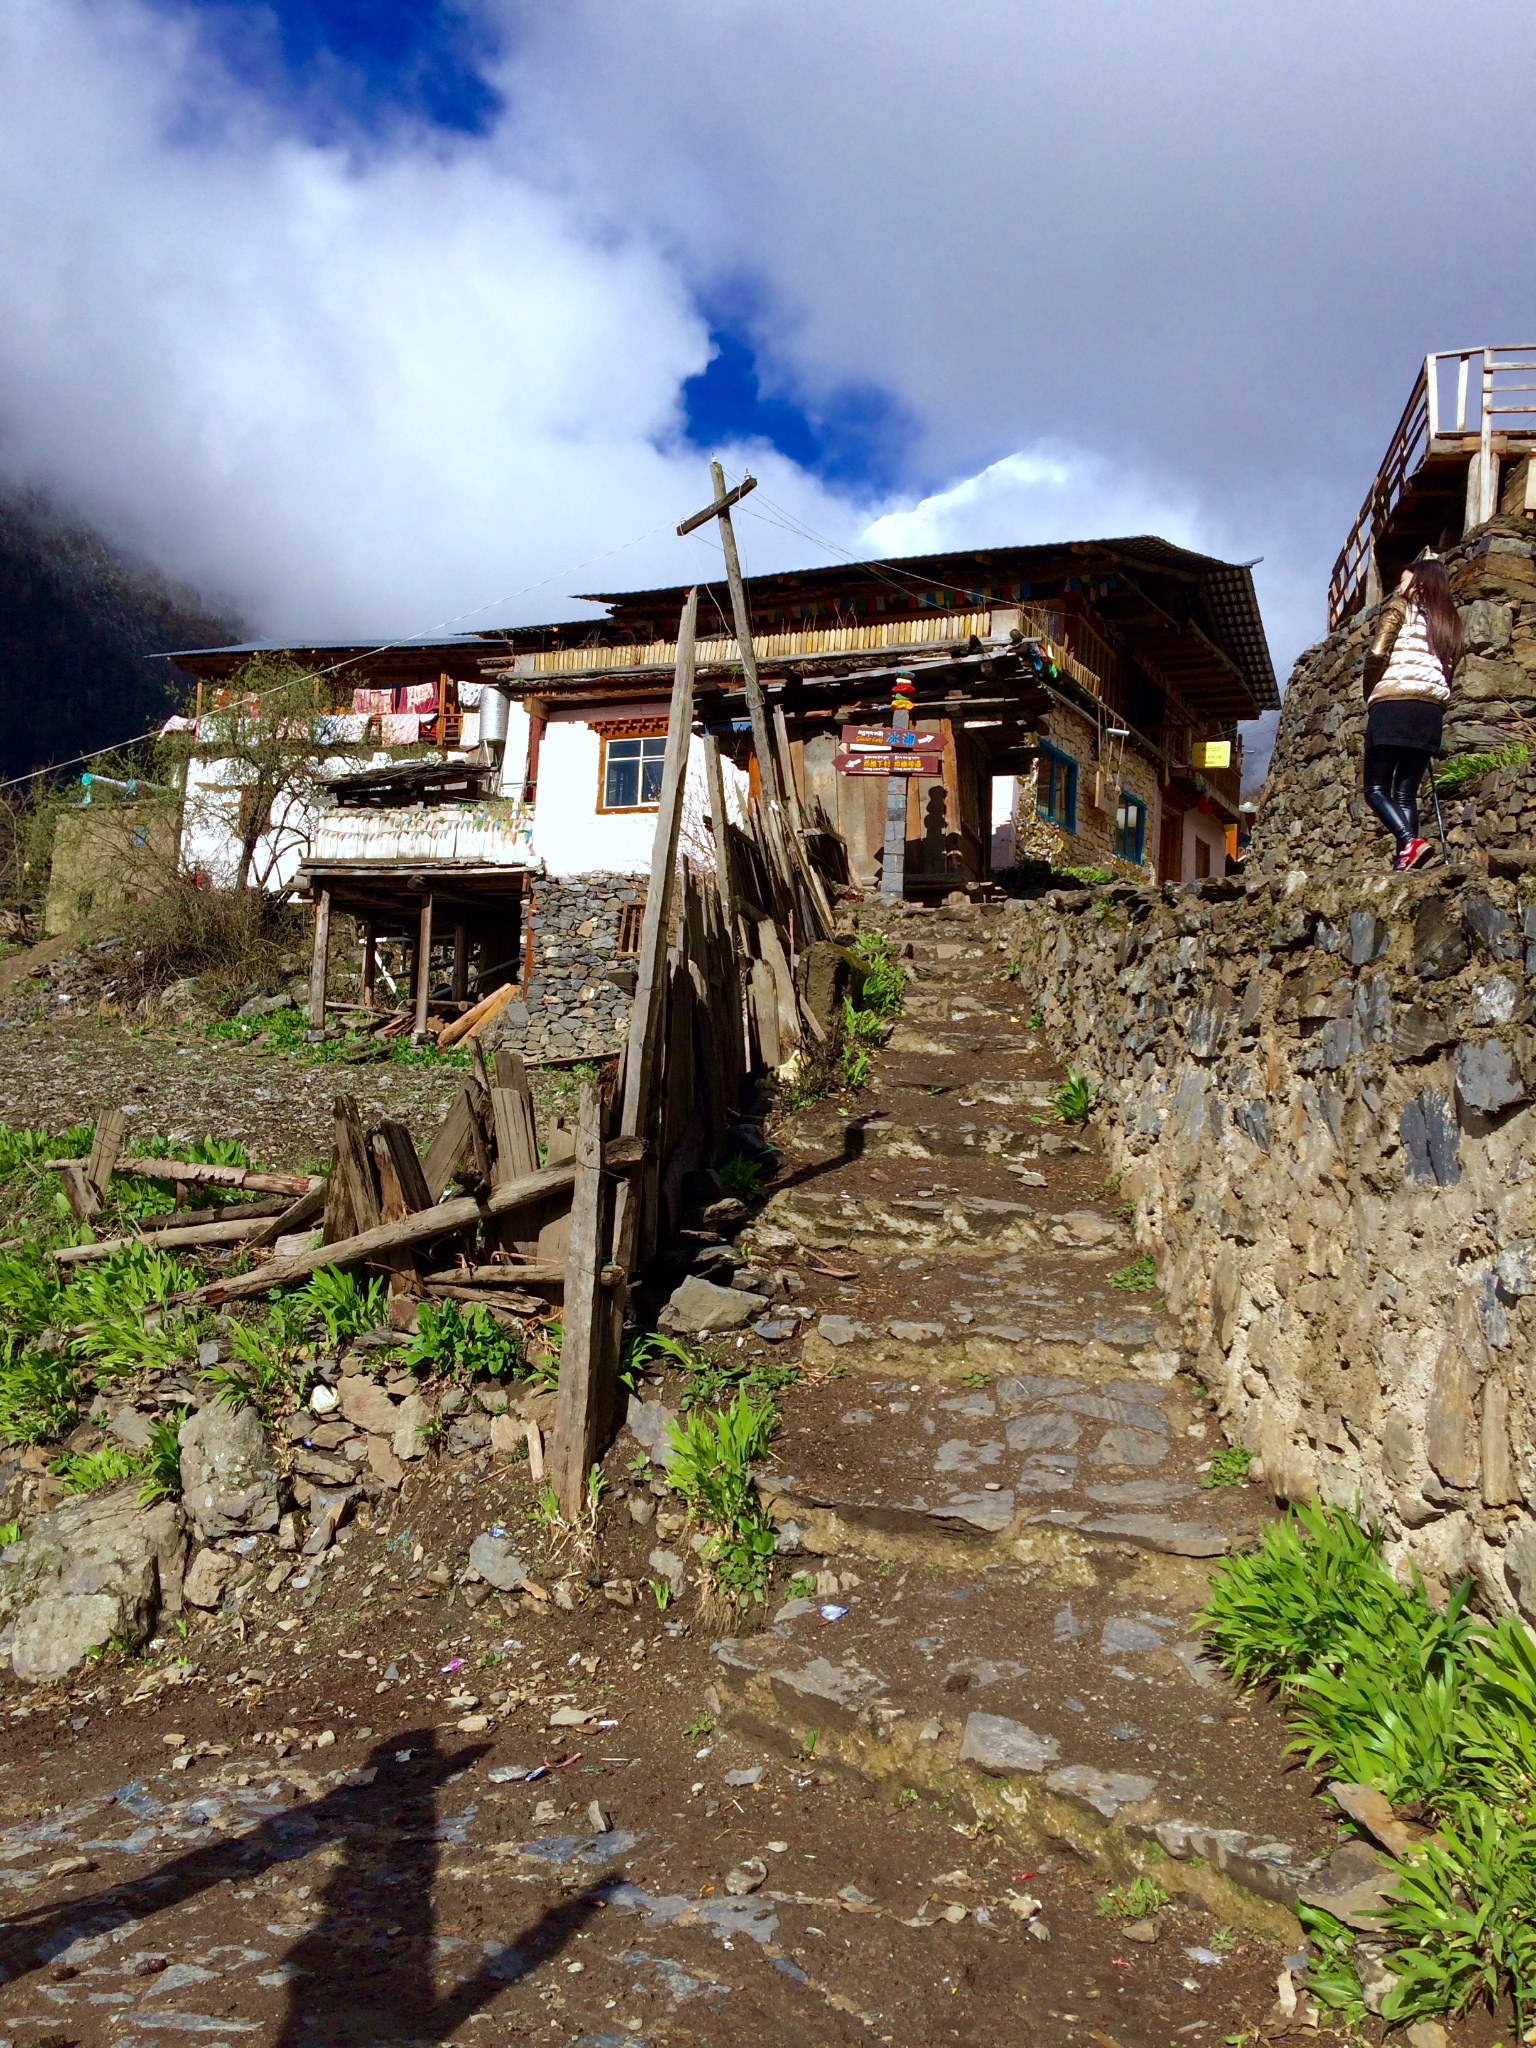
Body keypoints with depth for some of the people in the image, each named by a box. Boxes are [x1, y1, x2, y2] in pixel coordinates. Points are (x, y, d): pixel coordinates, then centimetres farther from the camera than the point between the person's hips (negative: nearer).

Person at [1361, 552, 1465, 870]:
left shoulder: (1399, 607, 6)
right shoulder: (1450, 622, 24)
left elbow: (1377, 654, -6)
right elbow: (1449, 672, 19)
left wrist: (1369, 693, 8)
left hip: (1393, 705, -6)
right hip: (1431, 711, 6)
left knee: (1376, 788, -4)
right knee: (1406, 792, 5)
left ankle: (1410, 843, -27)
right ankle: (1404, 864, -8)